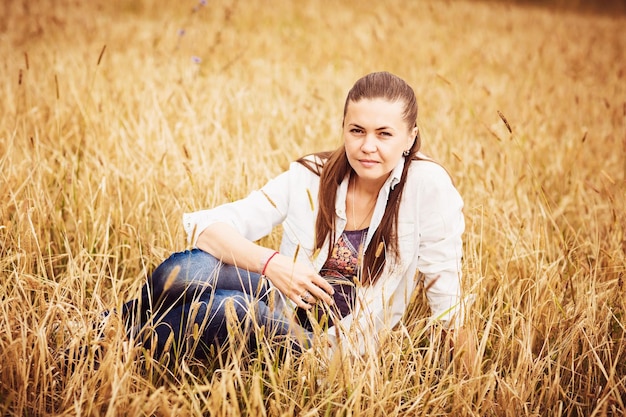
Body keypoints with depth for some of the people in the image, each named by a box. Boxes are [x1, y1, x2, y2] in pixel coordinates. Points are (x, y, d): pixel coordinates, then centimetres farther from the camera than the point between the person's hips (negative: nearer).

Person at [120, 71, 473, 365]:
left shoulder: (429, 185, -14)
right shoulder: (311, 176, -6)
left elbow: (446, 289, -8)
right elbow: (207, 226, -10)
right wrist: (270, 262, -26)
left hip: (340, 339, -2)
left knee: (230, 309, -32)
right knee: (184, 270, -28)